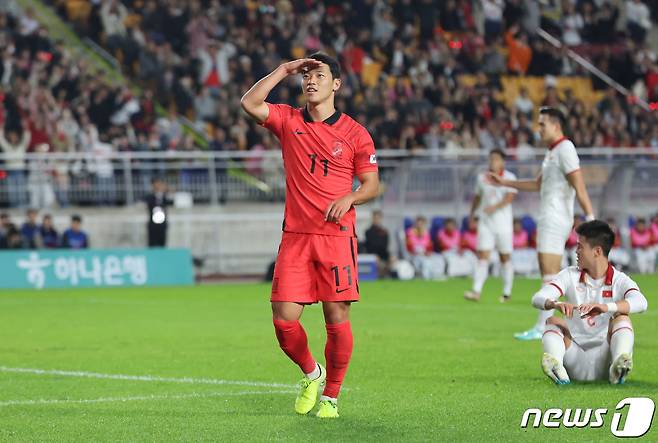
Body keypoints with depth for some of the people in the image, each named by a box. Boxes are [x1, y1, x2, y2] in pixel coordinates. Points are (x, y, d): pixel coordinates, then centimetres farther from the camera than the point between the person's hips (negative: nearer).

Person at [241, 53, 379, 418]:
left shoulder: (355, 133, 3)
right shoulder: (289, 121, 9)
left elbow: (372, 184, 6)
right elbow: (250, 103, -6)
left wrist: (350, 198, -14)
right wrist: (284, 70, -3)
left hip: (337, 236, -2)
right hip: (295, 237, 2)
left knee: (337, 319, -5)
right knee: (284, 318, -5)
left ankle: (331, 396, 10)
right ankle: (310, 374, 23)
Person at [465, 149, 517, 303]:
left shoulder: (509, 177, -2)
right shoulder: (482, 178, 10)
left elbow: (510, 197, -15)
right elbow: (477, 197, 22)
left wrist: (495, 207, -28)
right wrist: (472, 215, 23)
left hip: (503, 222, -2)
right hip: (485, 222, 2)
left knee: (505, 257, 6)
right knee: (482, 256, -9)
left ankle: (507, 292, 17)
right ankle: (476, 291, -18)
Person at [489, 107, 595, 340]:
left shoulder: (565, 150, -12)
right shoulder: (552, 152, 18)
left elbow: (580, 187, -19)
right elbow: (537, 184, 28)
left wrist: (591, 218, -25)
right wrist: (504, 182, 28)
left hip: (555, 221, -10)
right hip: (548, 221, 10)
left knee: (549, 276, -10)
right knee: (548, 275, 9)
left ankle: (542, 327, -12)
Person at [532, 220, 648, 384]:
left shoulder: (619, 280, 0)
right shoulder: (570, 275, 8)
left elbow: (640, 303, -22)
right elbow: (538, 298, -6)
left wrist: (606, 307, -41)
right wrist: (556, 304, -31)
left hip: (604, 358, -2)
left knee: (621, 318, -20)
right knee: (553, 322, -17)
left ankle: (619, 365, -49)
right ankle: (555, 363, -49)